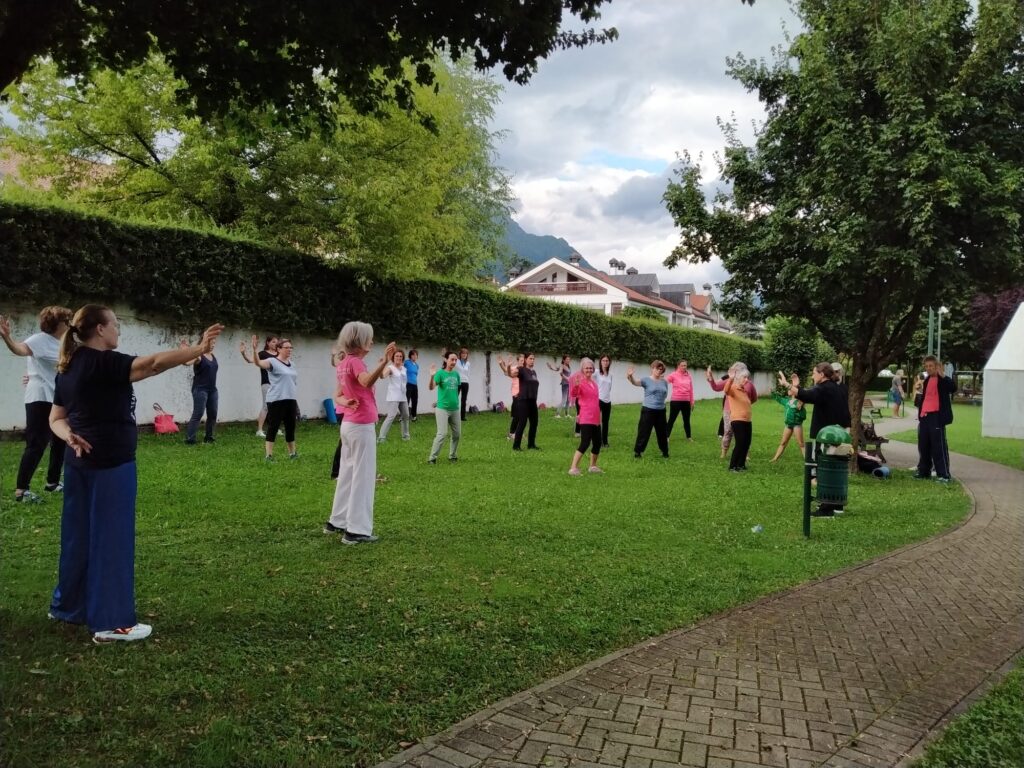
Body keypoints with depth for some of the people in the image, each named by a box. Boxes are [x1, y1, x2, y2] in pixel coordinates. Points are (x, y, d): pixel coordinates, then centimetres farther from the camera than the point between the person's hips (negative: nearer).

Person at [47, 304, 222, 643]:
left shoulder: (69, 368, 12)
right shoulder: (103, 362, -17)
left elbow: (56, 418, 14)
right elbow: (154, 363, -29)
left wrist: (70, 437, -5)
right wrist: (199, 349, -29)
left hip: (81, 462, 9)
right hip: (110, 463, -9)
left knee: (79, 534, 19)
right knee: (111, 537, -3)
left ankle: (67, 605, 32)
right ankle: (111, 623, 3)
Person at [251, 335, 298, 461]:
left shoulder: (291, 363, 13)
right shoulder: (272, 361, -7)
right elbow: (258, 362, -27)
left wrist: (296, 400, 20)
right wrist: (254, 349, -44)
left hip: (290, 400, 7)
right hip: (276, 401, -7)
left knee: (291, 427, 13)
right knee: (273, 427, -4)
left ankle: (292, 453, 25)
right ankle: (268, 455, 0)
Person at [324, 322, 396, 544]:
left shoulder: (344, 363, 11)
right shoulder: (355, 361, -17)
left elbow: (338, 395, 14)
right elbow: (367, 382, -38)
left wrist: (346, 402, -7)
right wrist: (384, 362, -50)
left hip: (349, 424, 9)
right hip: (361, 426, -9)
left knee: (348, 473, 17)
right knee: (363, 476, -4)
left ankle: (337, 521, 25)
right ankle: (357, 530, -1)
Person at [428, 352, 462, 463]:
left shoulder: (456, 374, 5)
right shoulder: (440, 373, -11)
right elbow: (431, 387, -23)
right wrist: (432, 376, -39)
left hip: (455, 409, 6)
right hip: (442, 409, -6)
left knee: (457, 434, 11)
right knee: (442, 434, -13)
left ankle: (452, 456, 26)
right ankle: (432, 458, -6)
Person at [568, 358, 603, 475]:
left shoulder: (594, 383, 14)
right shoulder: (580, 381, -10)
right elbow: (573, 395, -28)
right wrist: (575, 385, -47)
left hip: (596, 418, 8)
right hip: (586, 418, -8)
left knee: (597, 443, 15)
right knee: (585, 443, -16)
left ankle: (593, 466, 31)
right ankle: (573, 468, -12)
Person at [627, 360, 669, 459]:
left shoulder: (664, 382, 7)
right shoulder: (647, 380, -7)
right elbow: (636, 383, -27)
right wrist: (630, 377, -47)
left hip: (661, 410, 5)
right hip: (648, 410, -4)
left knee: (662, 432, 14)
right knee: (644, 431, -2)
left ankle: (665, 452, 29)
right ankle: (637, 451, 10)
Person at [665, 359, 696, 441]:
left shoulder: (688, 376, 7)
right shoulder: (673, 375, -4)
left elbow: (691, 389, 12)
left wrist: (692, 401, 14)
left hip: (686, 401, 4)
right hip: (675, 401, -4)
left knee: (686, 420, 14)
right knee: (671, 420, 2)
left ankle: (689, 437, 26)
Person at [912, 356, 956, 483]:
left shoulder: (943, 380, -4)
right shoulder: (926, 380, 18)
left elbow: (953, 388, -25)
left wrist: (942, 375, -31)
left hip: (936, 416, -7)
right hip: (924, 416, 8)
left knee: (939, 446, -8)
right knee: (923, 445, 12)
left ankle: (943, 474, -4)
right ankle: (924, 471, 21)